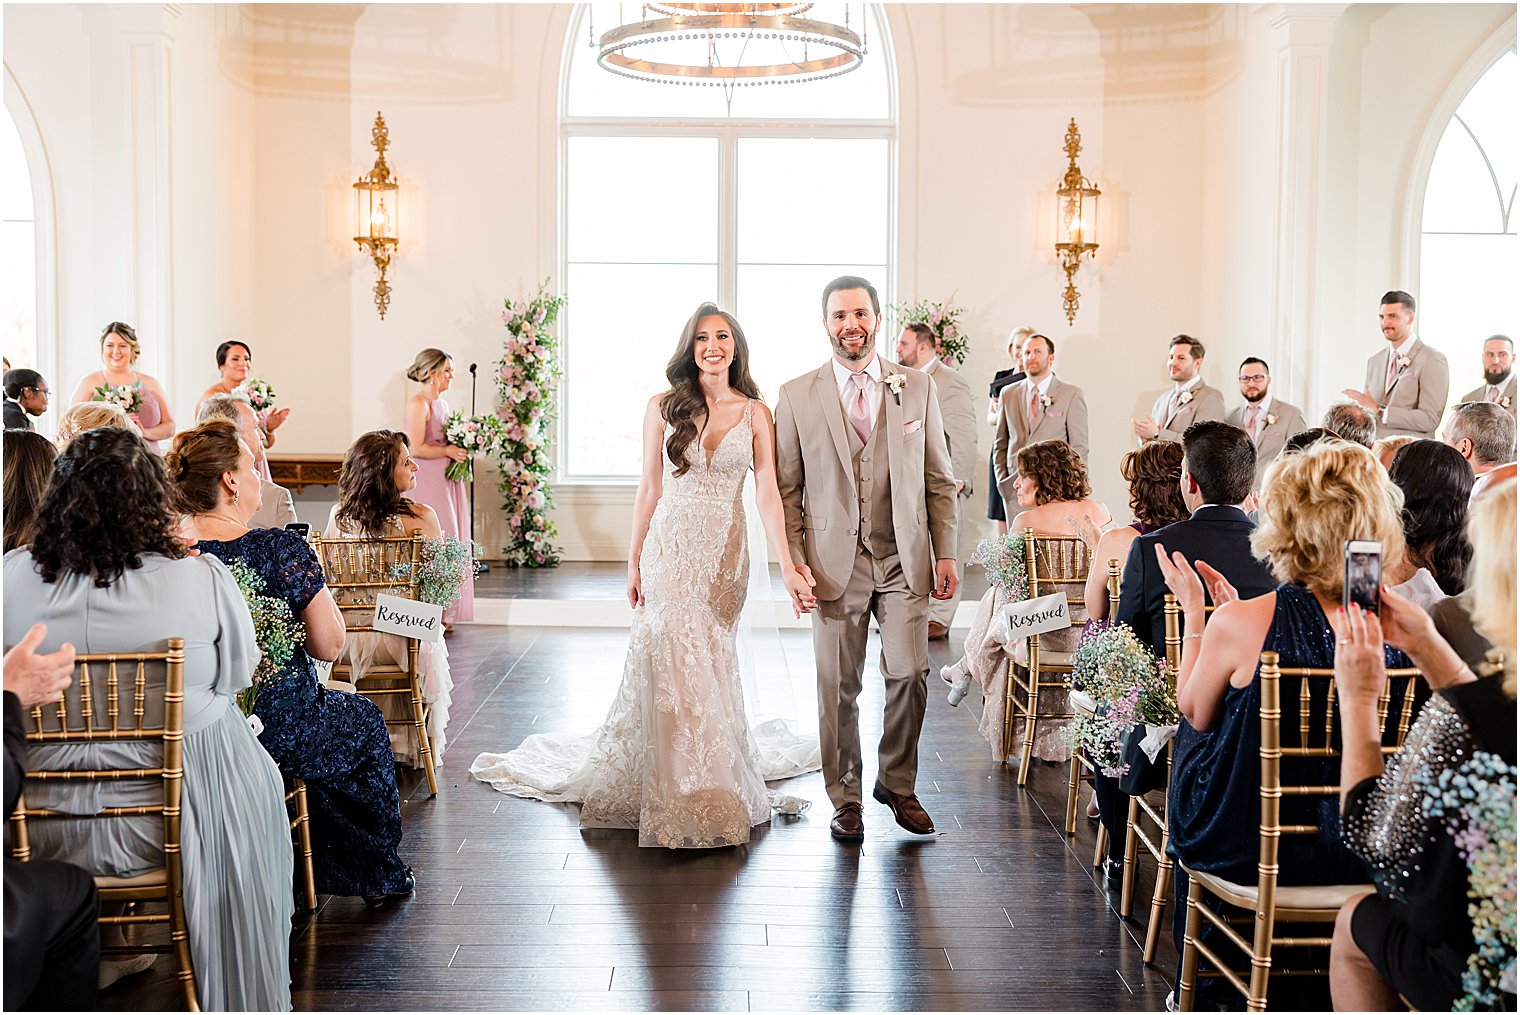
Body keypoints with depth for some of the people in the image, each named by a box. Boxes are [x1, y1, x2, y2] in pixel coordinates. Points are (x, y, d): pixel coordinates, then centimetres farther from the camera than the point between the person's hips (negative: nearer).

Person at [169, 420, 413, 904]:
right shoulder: (283, 550, -20)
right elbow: (329, 645, -13)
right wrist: (315, 588, 1)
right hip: (278, 732, -5)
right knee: (364, 721, 26)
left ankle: (325, 869, 43)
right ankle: (378, 874, 37)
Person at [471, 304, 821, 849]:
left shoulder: (755, 412, 2)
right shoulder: (663, 408, 1)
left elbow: (767, 493, -3)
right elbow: (650, 488, 5)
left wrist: (787, 566, -10)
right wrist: (634, 560, 4)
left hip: (725, 553, 1)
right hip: (671, 547, -1)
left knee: (711, 660, 9)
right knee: (673, 663, -5)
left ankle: (715, 788, 27)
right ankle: (684, 799, 8)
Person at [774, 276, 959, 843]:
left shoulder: (917, 389, 8)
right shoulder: (797, 396, 3)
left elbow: (939, 480, 9)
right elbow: (785, 488, 4)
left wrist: (945, 553, 4)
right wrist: (795, 559, -4)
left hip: (904, 561, 1)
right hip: (836, 562, -1)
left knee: (910, 673, -4)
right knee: (839, 687, 4)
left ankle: (897, 784, 19)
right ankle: (846, 798, 20)